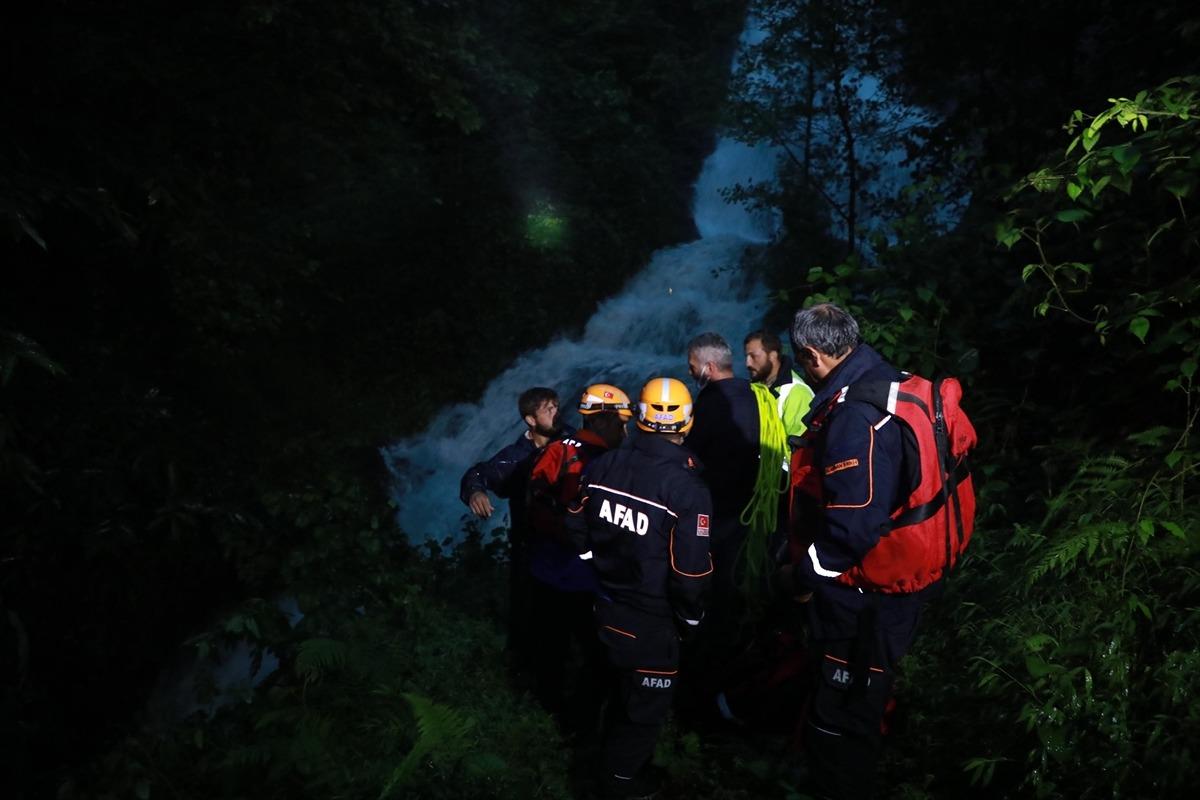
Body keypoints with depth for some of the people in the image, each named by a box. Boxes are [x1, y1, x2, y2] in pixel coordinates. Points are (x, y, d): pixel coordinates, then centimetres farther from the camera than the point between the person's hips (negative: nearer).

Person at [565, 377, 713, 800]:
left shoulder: (603, 465, -7)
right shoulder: (687, 489, -24)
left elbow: (577, 528, 4)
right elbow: (690, 573, -23)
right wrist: (690, 618, -3)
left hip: (607, 609, 7)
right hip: (652, 623, -6)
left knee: (622, 693, 29)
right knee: (644, 708, 16)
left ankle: (615, 765, 50)